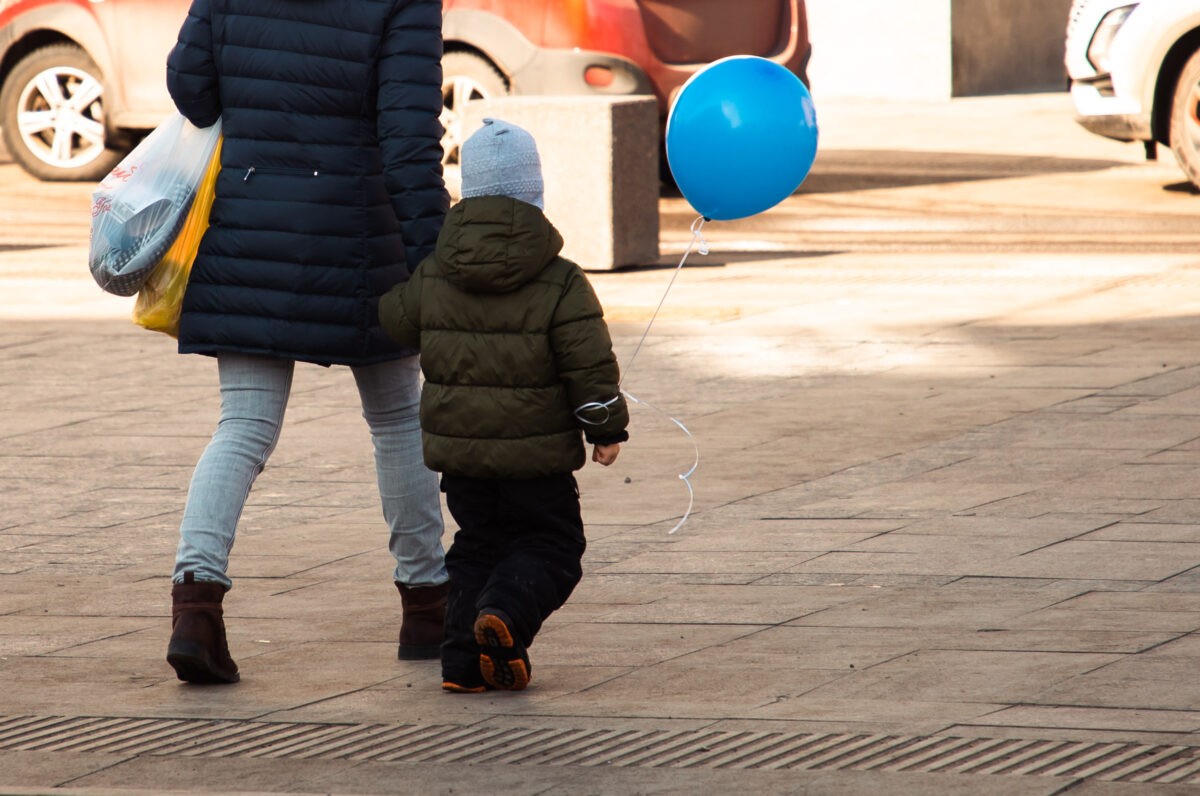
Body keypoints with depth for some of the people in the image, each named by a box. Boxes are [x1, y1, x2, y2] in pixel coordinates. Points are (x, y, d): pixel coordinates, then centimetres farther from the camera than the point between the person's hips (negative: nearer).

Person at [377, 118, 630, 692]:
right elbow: (590, 366, -10)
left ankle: (464, 658, 8)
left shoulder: (432, 278, -2)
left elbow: (396, 319, 15)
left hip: (459, 449, 4)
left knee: (477, 545, 18)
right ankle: (506, 612, -20)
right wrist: (607, 429, 3)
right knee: (550, 545, 8)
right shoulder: (561, 285, -10)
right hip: (535, 452, -4)